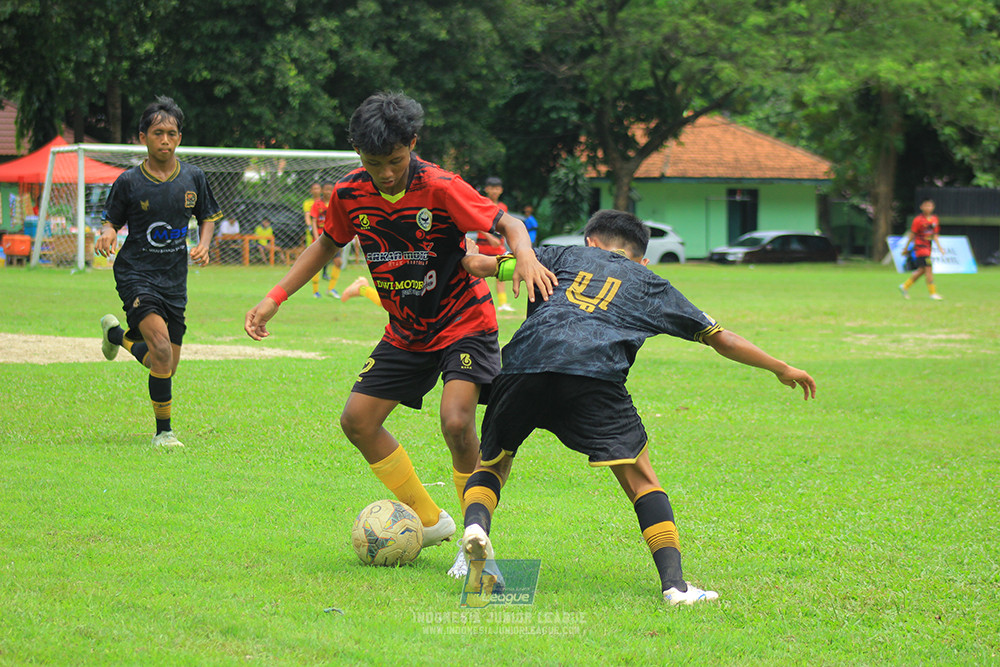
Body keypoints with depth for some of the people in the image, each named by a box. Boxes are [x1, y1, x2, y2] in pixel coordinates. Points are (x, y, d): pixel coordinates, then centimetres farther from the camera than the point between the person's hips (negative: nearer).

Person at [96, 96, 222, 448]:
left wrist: (203, 245, -4)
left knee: (167, 365, 12)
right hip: (136, 274, -4)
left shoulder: (193, 177, 3)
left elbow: (207, 217, 16)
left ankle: (117, 334, 43)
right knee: (161, 347, -25)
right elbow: (111, 220, 5)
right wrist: (107, 234, -18)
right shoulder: (129, 182, -5)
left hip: (175, 279, 5)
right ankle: (163, 430, -12)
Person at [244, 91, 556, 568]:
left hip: (465, 323, -6)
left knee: (456, 423, -25)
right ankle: (429, 520, 19)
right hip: (406, 332, 6)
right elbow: (326, 245, 11)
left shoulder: (439, 188, -24)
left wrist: (525, 257, -49)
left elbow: (507, 224, -26)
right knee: (357, 421, 3)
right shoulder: (350, 194, -8)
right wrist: (273, 299, 5)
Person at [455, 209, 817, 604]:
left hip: (524, 362, 1)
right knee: (639, 478, 8)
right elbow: (720, 339, 33)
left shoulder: (566, 257, 32)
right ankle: (674, 584, -8)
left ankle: (475, 524, -12)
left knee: (491, 465, 20)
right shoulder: (649, 284, 31)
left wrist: (471, 260, 53)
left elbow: (478, 265, 29)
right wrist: (782, 370, 45)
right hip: (595, 373, -1)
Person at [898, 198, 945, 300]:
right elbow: (912, 234, -6)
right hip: (920, 246, -8)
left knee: (921, 270, 10)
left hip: (927, 248, 8)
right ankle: (933, 293, -10)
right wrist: (906, 248, -2)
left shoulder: (934, 219, 9)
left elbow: (934, 235, 14)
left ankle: (904, 287, 25)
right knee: (928, 268, -13)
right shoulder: (918, 220, -10)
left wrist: (939, 247, 3)